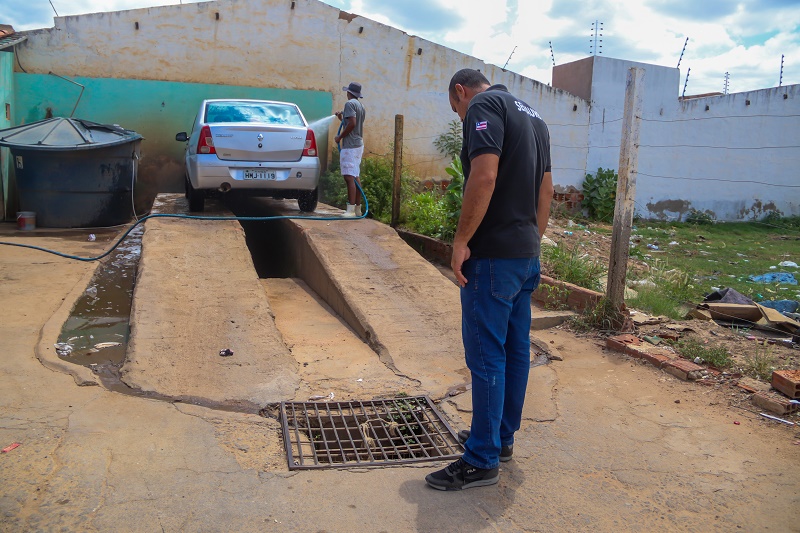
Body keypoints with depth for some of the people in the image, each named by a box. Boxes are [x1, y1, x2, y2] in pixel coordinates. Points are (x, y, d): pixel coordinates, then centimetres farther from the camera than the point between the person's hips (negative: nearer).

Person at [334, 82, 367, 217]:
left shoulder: (349, 103, -10)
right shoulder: (361, 106, 19)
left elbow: (352, 123, -21)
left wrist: (340, 137, -12)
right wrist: (342, 118, 22)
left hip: (350, 145, -10)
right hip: (359, 144, 10)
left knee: (349, 177, -13)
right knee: (355, 177, 12)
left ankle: (351, 210, -19)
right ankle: (358, 208, 15)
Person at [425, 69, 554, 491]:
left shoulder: (484, 105, -8)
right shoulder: (532, 115, 19)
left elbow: (484, 177, -23)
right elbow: (546, 189, 20)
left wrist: (461, 240, -17)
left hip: (493, 254, -9)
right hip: (527, 254, 9)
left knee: (486, 355, -3)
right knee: (515, 349, 15)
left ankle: (482, 461, 6)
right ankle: (503, 437, 28)